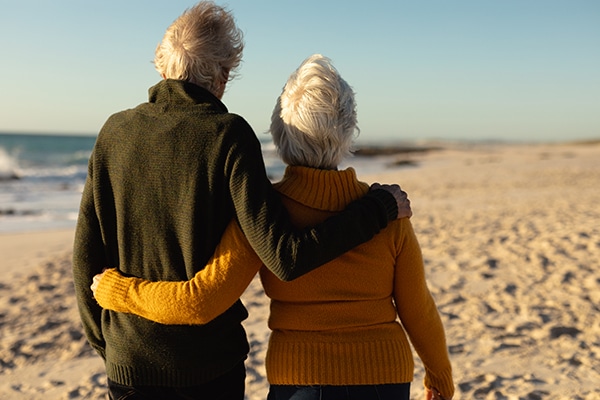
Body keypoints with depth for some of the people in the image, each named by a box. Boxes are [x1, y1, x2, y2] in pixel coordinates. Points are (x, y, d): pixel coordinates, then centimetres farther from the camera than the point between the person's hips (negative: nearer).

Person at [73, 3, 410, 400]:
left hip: (129, 361, 3)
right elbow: (286, 257, -23)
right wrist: (380, 206, -13)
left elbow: (86, 256, 0)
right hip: (210, 360, -2)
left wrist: (104, 342, 15)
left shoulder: (115, 131, -3)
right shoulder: (228, 135, -15)